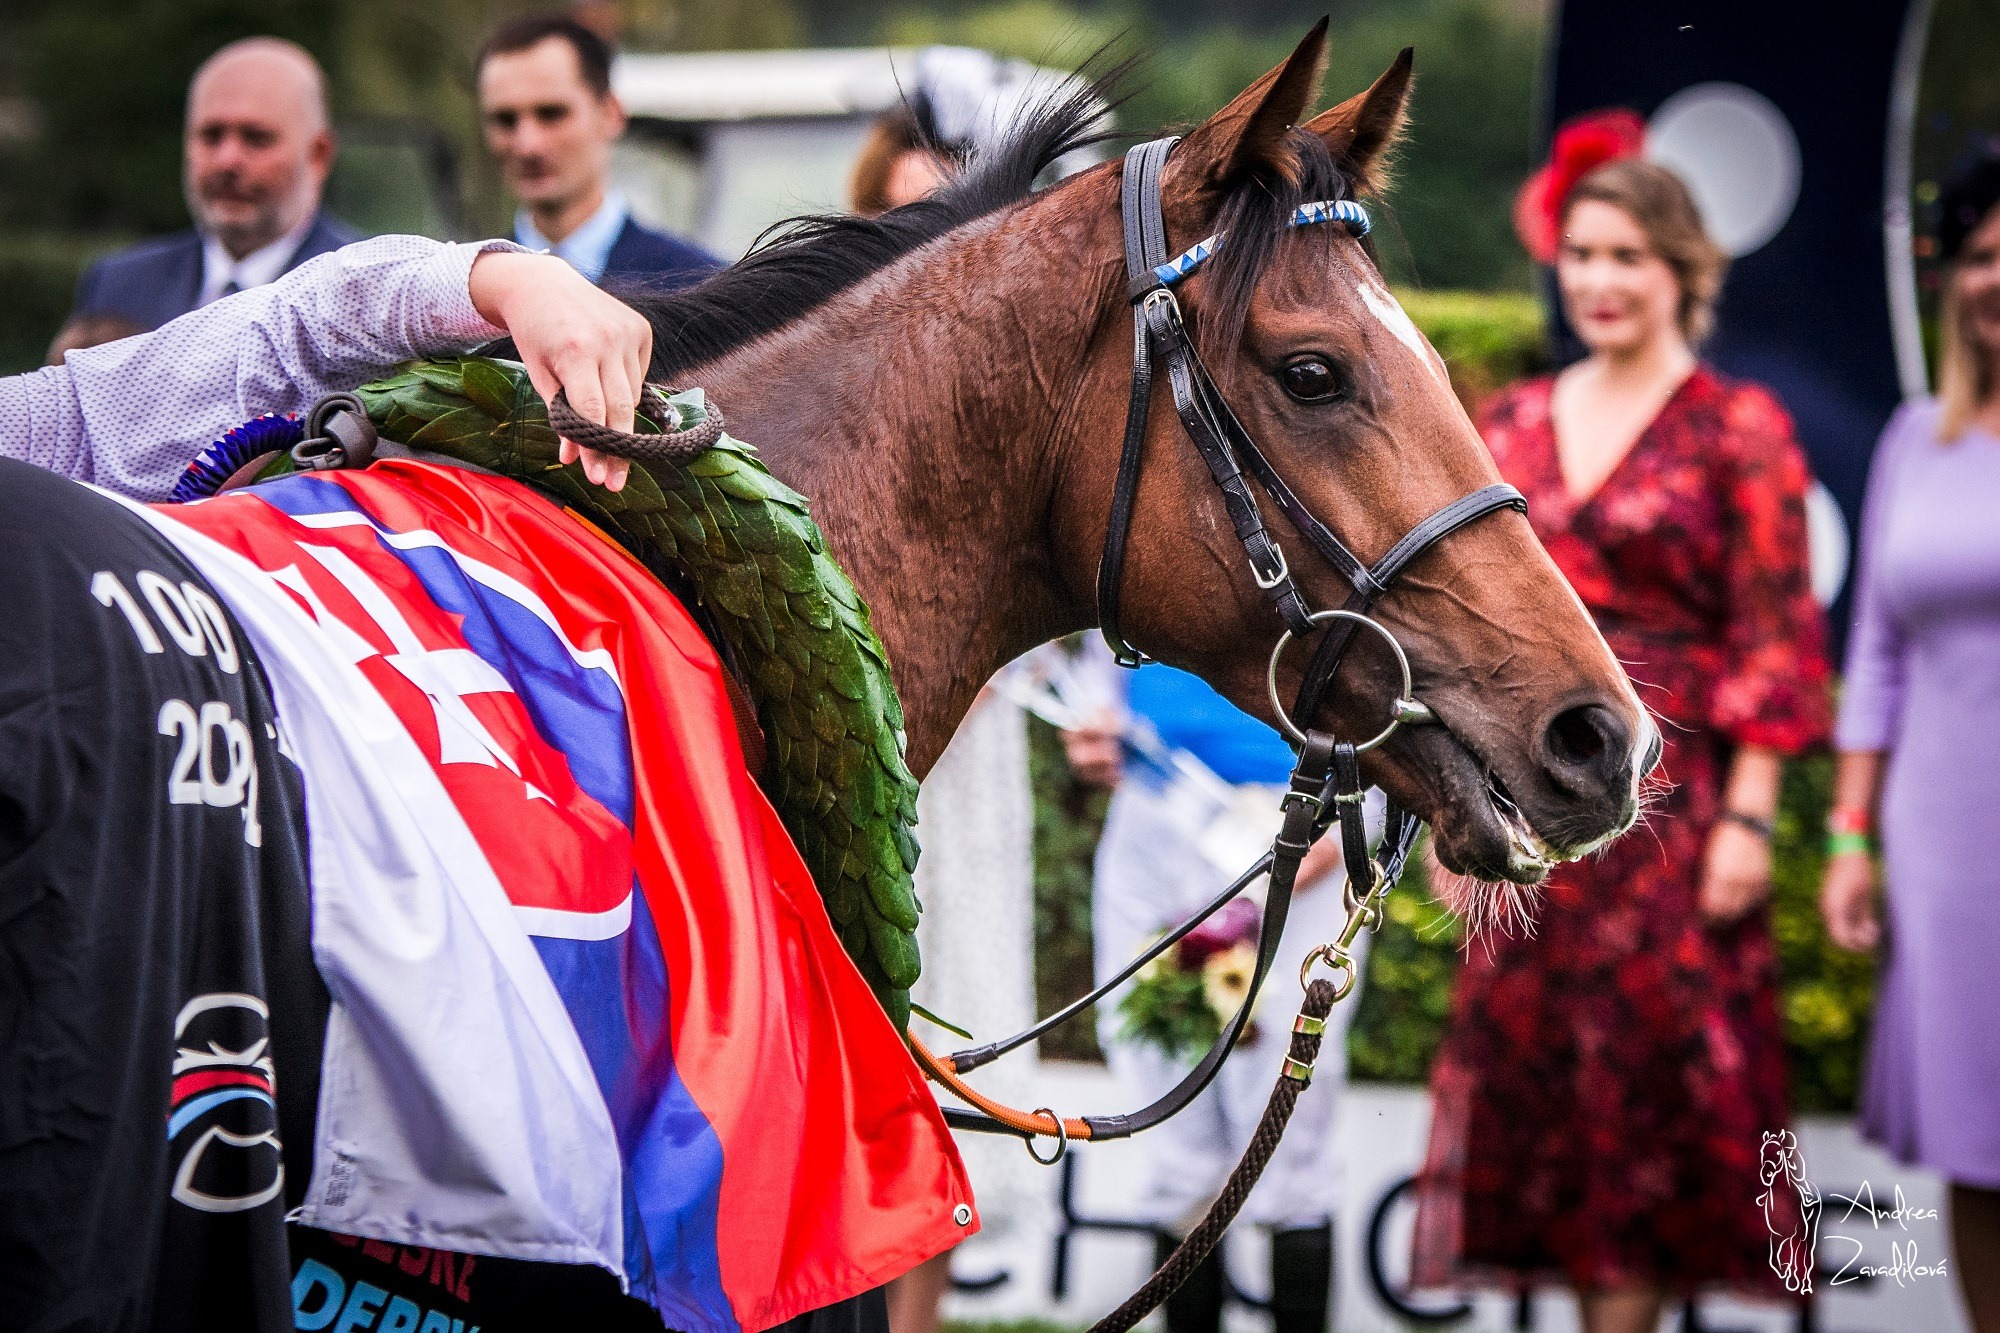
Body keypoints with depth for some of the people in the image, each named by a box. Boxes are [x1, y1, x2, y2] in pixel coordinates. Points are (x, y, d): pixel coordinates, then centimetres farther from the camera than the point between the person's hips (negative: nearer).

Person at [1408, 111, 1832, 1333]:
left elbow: (1774, 637, -7)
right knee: (1538, 1081, 6)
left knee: (1648, 1081, -2)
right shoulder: (1514, 428, 12)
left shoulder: (1738, 429, -3)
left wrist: (1748, 817, -13)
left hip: (1668, 803, -5)